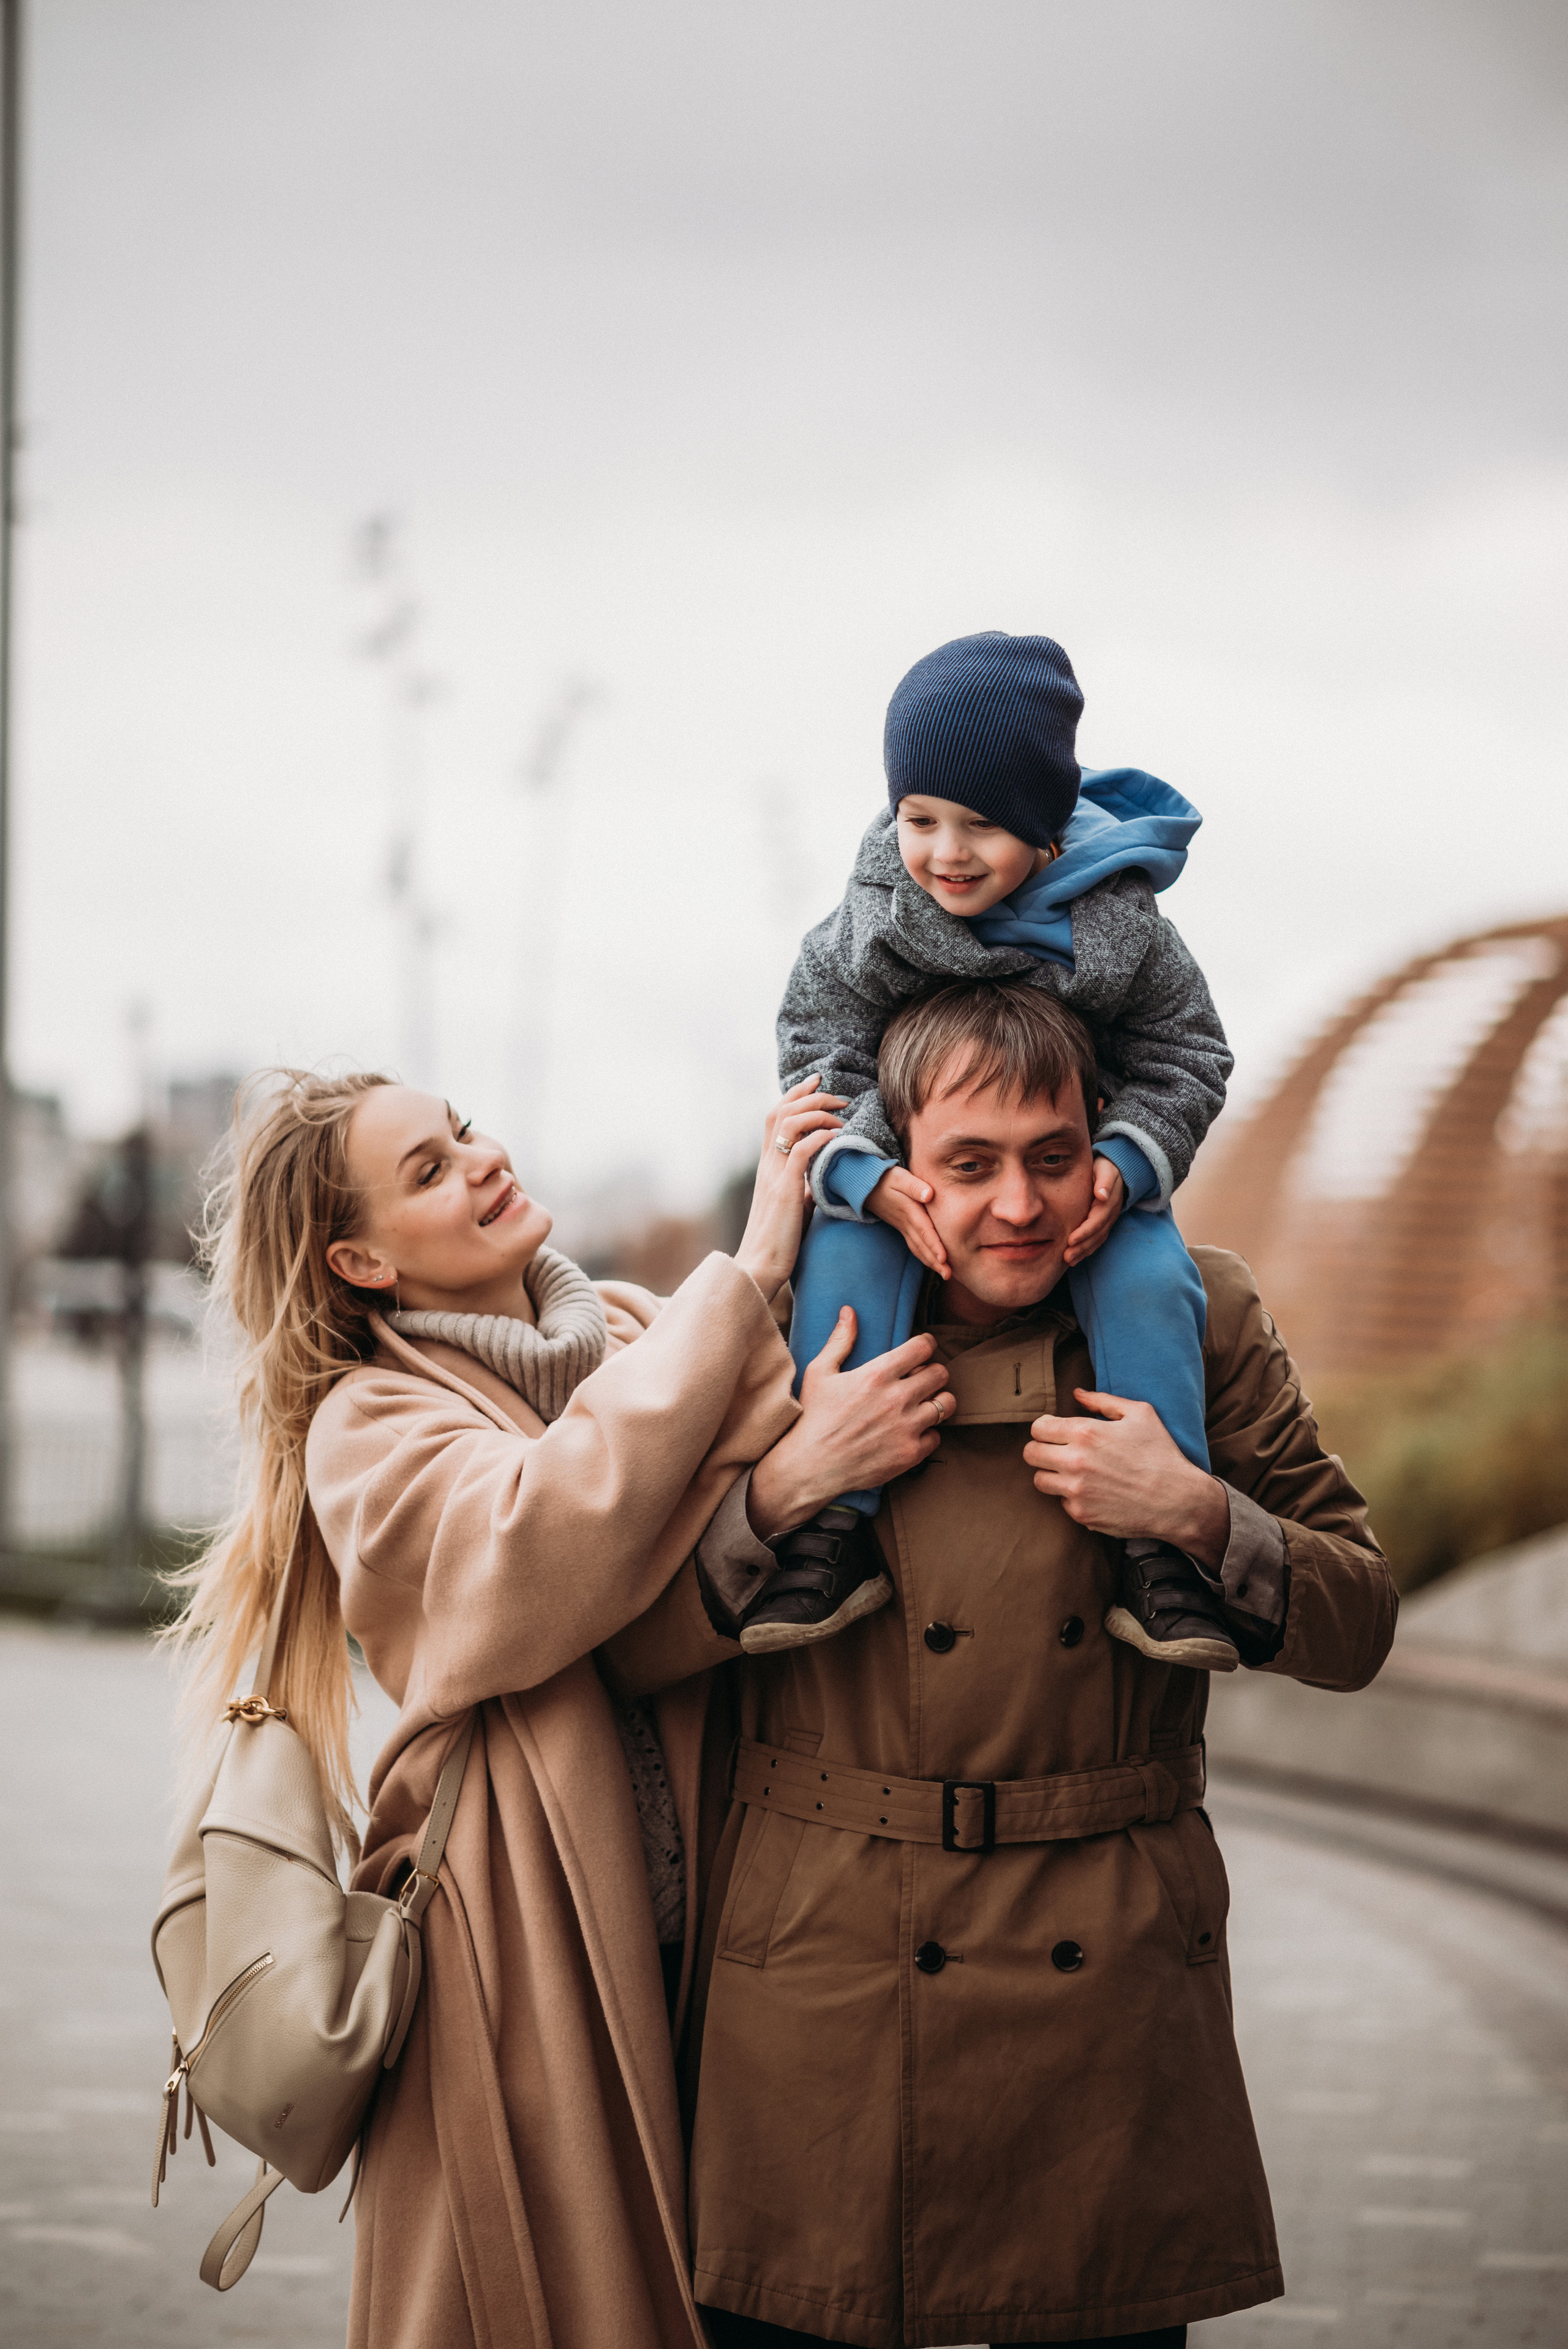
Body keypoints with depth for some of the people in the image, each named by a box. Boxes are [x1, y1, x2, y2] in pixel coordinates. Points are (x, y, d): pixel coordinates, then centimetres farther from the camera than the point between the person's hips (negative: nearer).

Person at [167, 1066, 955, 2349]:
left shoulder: (641, 1337, 9)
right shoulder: (371, 1433, -5)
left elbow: (657, 1625, -6)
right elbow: (549, 1546, -27)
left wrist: (785, 1485, -30)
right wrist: (749, 1275, -25)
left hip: (691, 1947, 5)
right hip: (524, 1962, -4)